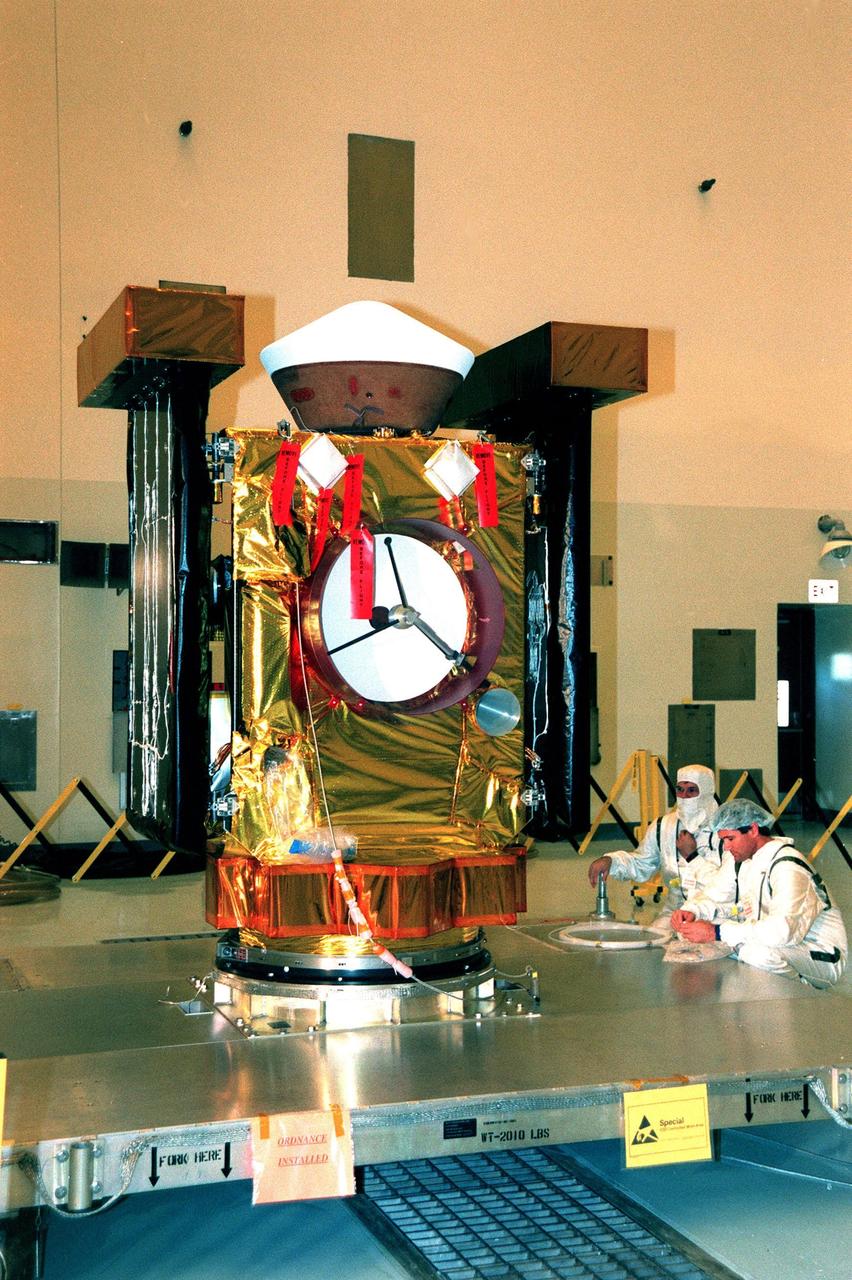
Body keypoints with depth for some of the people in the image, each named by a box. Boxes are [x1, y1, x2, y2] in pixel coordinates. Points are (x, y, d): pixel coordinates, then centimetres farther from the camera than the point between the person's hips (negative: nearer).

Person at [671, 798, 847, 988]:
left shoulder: (788, 868, -25)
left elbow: (783, 930, -39)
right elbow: (713, 894, 11)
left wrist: (716, 932, -39)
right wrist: (690, 911, -14)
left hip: (821, 956, -8)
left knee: (761, 951, -36)